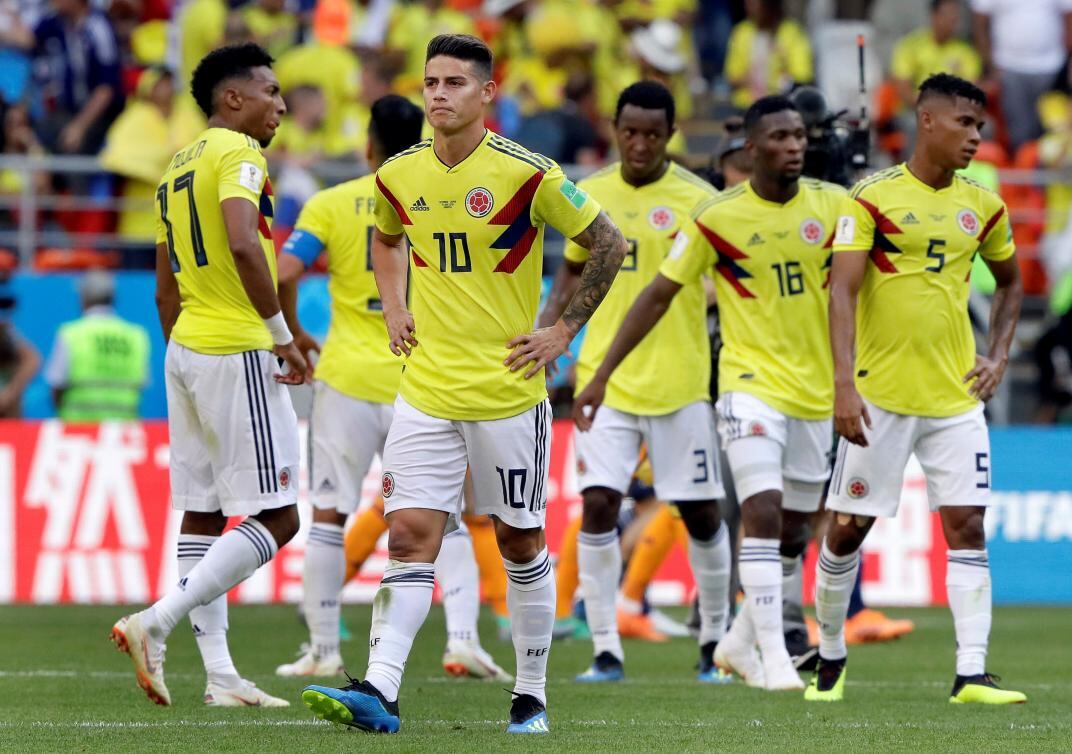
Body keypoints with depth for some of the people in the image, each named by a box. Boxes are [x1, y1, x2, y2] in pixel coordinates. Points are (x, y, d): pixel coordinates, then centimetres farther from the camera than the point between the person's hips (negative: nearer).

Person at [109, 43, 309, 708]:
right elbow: (243, 244, -25)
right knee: (276, 517, -7)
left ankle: (221, 676, 8)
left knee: (204, 514, 8)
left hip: (185, 350, 10)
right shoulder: (238, 153, -9)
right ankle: (156, 624, -15)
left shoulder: (179, 167, 19)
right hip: (237, 353, -10)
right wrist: (282, 336, -19)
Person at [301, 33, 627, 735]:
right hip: (427, 389, 3)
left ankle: (532, 696, 19)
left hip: (508, 390, -3)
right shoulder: (398, 175, 3)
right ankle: (380, 692, -17)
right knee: (411, 536, -8)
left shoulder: (527, 173, -11)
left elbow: (609, 245, -1)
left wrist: (564, 331, -2)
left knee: (521, 542, 8)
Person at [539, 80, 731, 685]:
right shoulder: (590, 195, 6)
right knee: (598, 504, -9)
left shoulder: (697, 200, -5)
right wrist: (546, 331, 7)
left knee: (701, 513, 4)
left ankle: (715, 643, 21)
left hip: (681, 380, -2)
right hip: (604, 379, 2)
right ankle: (606, 650, -4)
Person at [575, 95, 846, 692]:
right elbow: (659, 295, -1)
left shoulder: (833, 205, 0)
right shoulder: (718, 218, -6)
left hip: (818, 392, 4)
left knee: (794, 532, 11)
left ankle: (740, 642, 30)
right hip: (751, 383, -4)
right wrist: (602, 375, -2)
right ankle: (775, 657, -16)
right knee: (763, 513, -19)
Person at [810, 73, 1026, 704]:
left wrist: (998, 357, 10)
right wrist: (844, 385, -23)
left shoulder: (982, 206, 8)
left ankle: (972, 674, -7)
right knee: (848, 528, 4)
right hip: (881, 393, -4)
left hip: (956, 396, 4)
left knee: (967, 527, -4)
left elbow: (1010, 281, 24)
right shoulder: (874, 198, -7)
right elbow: (843, 292, -13)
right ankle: (830, 655, 22)